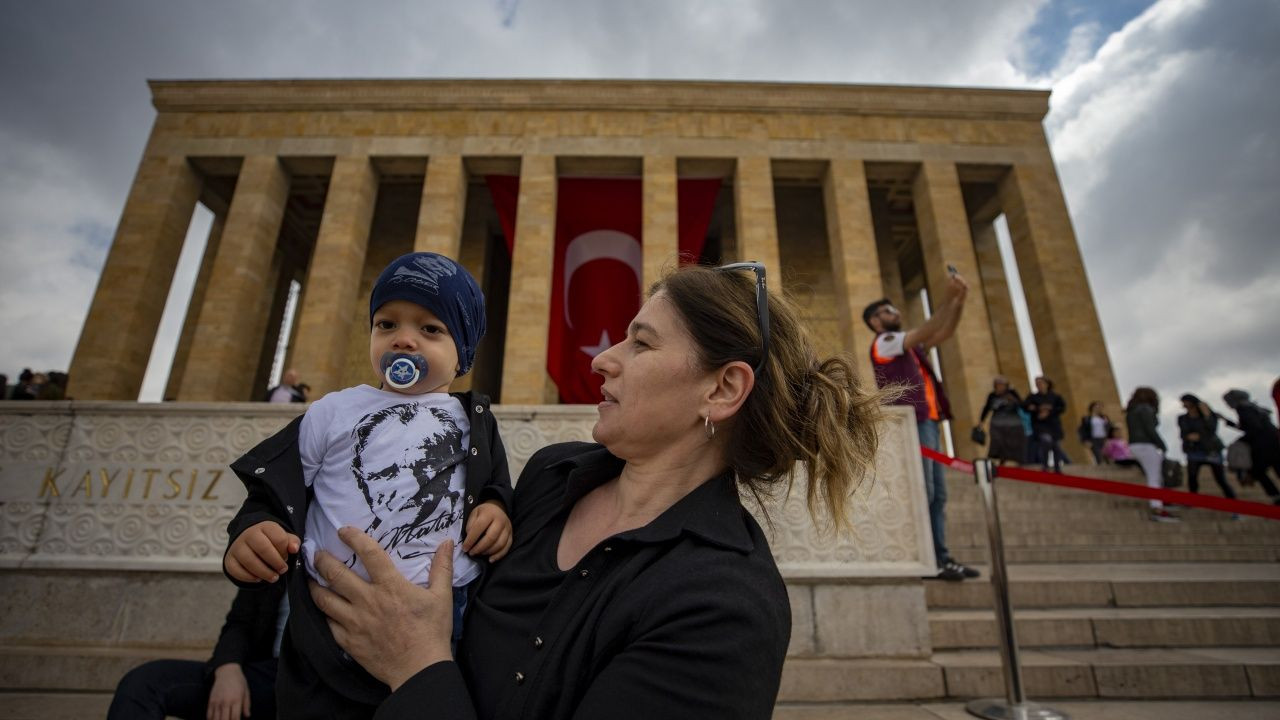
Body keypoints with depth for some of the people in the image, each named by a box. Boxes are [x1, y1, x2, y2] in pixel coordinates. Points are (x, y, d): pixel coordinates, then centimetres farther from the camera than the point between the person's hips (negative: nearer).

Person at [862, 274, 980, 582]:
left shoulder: (910, 345, 25)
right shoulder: (883, 342, -1)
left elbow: (944, 332, 17)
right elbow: (926, 330, -13)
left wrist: (960, 300, 4)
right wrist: (948, 296, -12)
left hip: (929, 423, 9)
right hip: (912, 424, -9)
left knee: (937, 494, 5)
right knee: (922, 493, -12)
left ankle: (941, 557, 8)